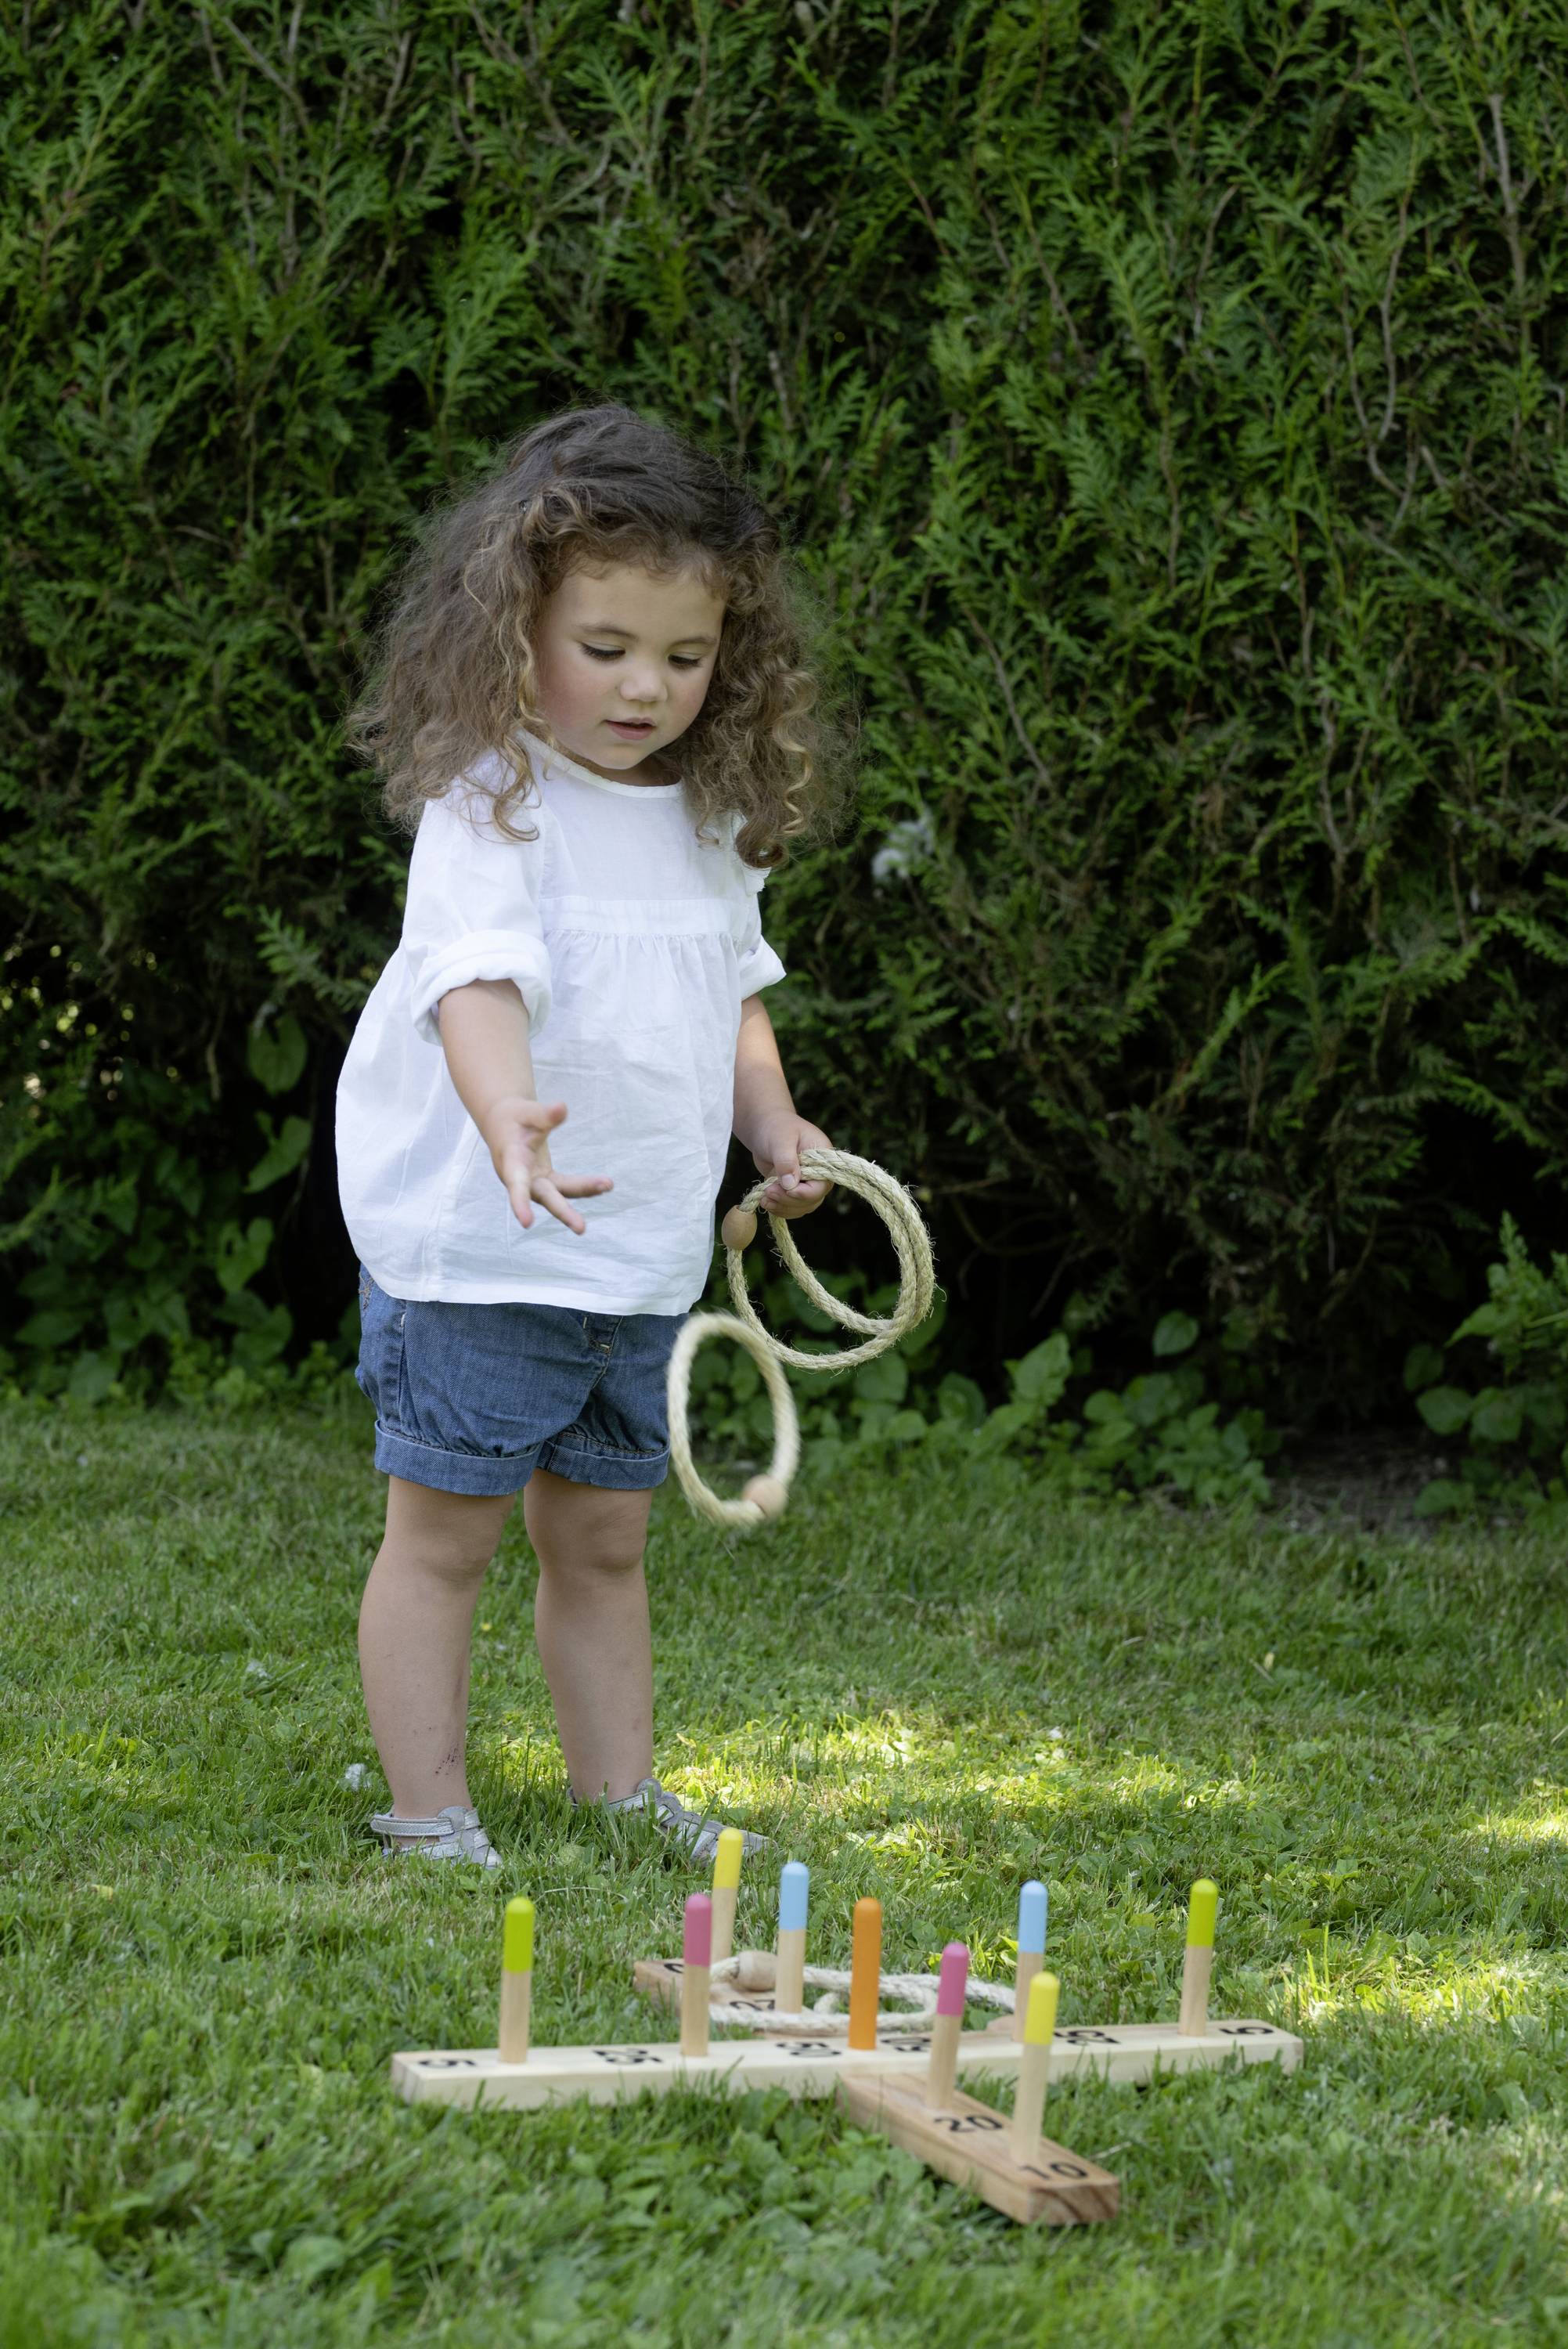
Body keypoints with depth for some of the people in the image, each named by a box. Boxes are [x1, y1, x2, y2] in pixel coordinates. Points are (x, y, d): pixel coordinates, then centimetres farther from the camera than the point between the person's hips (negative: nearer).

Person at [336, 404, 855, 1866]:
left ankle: (621, 1797, 26)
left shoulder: (713, 822, 8)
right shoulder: (491, 803, -16)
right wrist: (509, 1115, -49)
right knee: (444, 1531, 1)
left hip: (643, 1257, 7)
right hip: (473, 1250, -7)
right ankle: (426, 1818, 9)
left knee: (603, 1537, 16)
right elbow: (478, 978, -31)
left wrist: (769, 1119, 6)